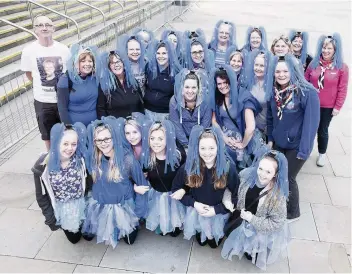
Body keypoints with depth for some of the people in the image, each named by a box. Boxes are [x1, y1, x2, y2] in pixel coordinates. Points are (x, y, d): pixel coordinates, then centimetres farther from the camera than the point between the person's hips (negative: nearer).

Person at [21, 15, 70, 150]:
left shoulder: (63, 49, -8)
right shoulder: (29, 50, -10)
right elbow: (28, 73, 5)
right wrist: (41, 87, 2)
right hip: (43, 100, 0)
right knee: (48, 135, 16)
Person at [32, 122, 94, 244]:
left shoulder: (82, 160, -22)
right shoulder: (43, 164, -22)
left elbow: (89, 186, -9)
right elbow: (41, 195, -10)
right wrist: (51, 218, -7)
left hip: (82, 206, 0)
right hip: (60, 210, 0)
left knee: (88, 235, 20)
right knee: (74, 239, 23)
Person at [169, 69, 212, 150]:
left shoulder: (205, 102, -12)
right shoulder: (174, 101, -12)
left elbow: (205, 127, -9)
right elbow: (176, 126, -11)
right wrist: (187, 146, -16)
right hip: (181, 140, 0)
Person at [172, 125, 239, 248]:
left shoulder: (228, 167, -25)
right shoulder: (189, 166, -22)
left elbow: (236, 195, -15)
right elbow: (176, 188, -7)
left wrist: (216, 209, -20)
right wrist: (194, 203, -17)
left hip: (219, 212, -1)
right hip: (197, 210, 1)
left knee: (214, 243, 24)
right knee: (201, 241, 24)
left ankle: (215, 236, 56)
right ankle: (201, 233, 55)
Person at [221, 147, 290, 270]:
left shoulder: (278, 195, -31)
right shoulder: (247, 174, -23)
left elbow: (277, 223, -24)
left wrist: (252, 219, -27)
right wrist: (227, 199, -22)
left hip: (263, 231, -3)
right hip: (242, 222, 3)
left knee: (252, 256, 17)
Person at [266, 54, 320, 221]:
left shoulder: (308, 93, -21)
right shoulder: (273, 91, -3)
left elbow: (311, 123, -20)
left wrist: (303, 150, -20)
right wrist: (270, 139, 7)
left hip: (297, 145, -5)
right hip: (278, 143, 5)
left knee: (288, 178, 5)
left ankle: (293, 213, 30)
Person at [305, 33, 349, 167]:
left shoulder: (342, 67, -6)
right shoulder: (314, 64, 0)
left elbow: (342, 90, -6)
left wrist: (337, 107, -8)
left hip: (328, 107, -2)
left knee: (322, 130, 11)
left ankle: (322, 153, 31)